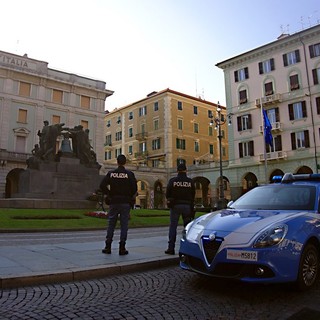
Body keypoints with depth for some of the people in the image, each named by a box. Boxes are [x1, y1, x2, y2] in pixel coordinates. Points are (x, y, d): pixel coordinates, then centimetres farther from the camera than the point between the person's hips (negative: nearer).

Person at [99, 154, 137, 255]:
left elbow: (102, 186, -6)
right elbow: (134, 188, -11)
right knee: (124, 225, 4)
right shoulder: (129, 174, -5)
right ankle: (122, 248, 6)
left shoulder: (111, 173, 0)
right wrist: (130, 197, 6)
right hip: (125, 203, -2)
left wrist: (109, 194, 6)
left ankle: (108, 247, 16)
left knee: (111, 224, 11)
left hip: (113, 202, 2)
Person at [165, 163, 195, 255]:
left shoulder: (172, 180, -3)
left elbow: (167, 194, 0)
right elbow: (193, 195, 5)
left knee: (173, 226, 2)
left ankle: (171, 248, 0)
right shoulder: (190, 181, 1)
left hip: (175, 205, -1)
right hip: (187, 206, 1)